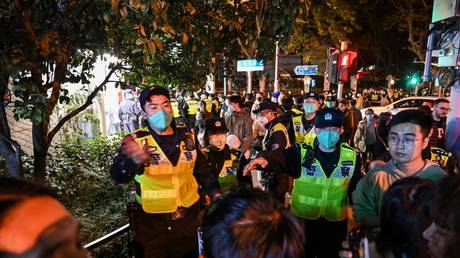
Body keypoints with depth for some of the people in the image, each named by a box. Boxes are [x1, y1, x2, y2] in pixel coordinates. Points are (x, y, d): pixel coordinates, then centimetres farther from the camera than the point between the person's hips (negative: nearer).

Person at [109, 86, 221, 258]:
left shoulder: (188, 137, -2)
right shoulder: (136, 141, -13)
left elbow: (203, 169, 9)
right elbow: (118, 175, -28)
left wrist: (216, 194, -2)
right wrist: (134, 161, -48)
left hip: (189, 217, 3)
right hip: (151, 222, -3)